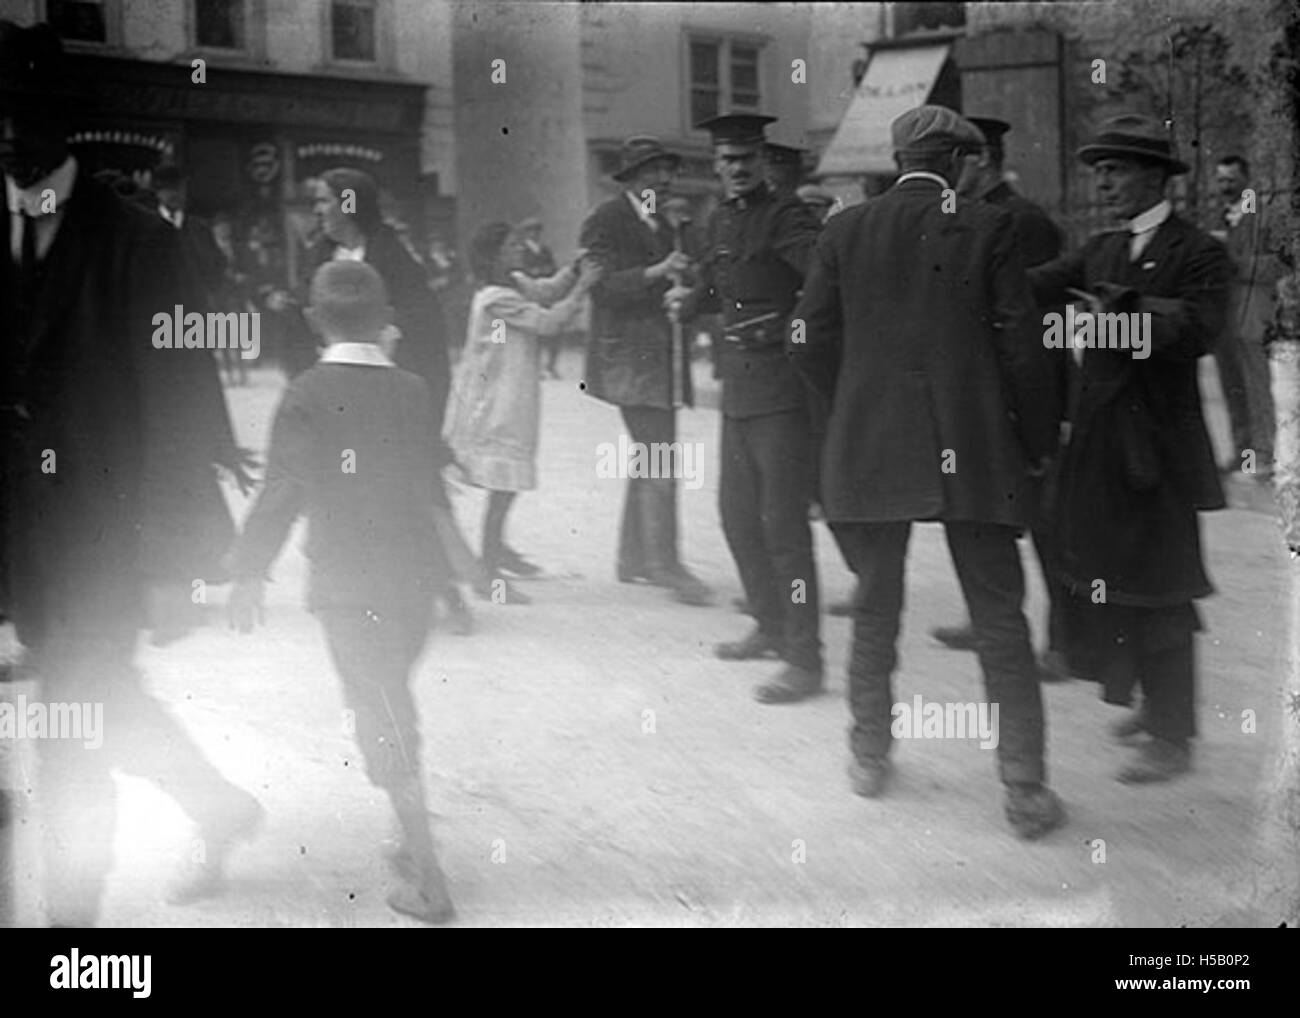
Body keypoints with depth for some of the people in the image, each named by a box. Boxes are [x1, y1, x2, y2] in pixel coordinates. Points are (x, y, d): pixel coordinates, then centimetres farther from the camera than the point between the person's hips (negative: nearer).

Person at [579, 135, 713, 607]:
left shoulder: (661, 226, 20)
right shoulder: (605, 221, -6)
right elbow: (602, 286, -16)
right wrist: (656, 272, -28)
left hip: (662, 359, 9)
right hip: (630, 358, -9)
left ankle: (633, 557, 20)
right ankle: (664, 564, -12)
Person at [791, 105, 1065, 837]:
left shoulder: (844, 232, 3)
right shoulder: (987, 226, -3)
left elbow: (813, 343, 4)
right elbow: (1021, 343, -5)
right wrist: (1038, 439, 6)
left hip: (869, 448, 2)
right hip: (973, 449, -2)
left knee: (876, 610, 16)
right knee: (1001, 619, 4)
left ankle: (870, 757, 27)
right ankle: (1027, 791, 4)